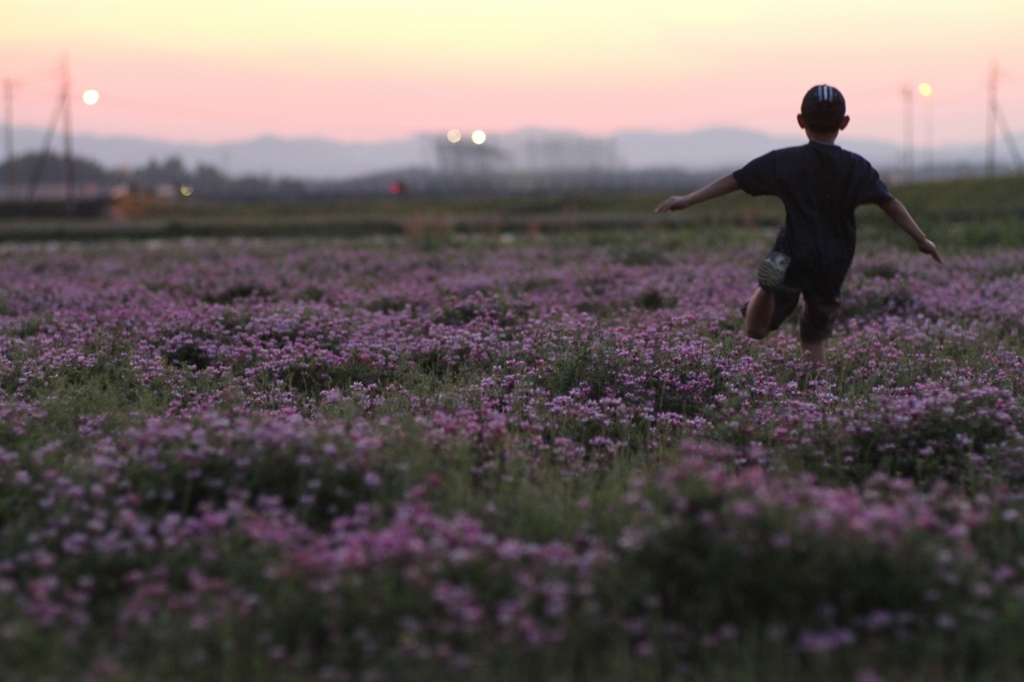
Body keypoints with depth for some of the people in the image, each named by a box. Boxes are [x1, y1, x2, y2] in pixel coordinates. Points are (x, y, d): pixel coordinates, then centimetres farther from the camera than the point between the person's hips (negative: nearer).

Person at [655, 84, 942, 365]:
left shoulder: (784, 161, -2)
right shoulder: (857, 167, 1)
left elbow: (735, 180, -4)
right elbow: (890, 204, 0)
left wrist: (688, 200, 0)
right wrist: (922, 240, 9)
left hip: (794, 258, -2)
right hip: (834, 266, 2)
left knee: (755, 329, -3)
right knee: (814, 338, 17)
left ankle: (770, 285, -33)